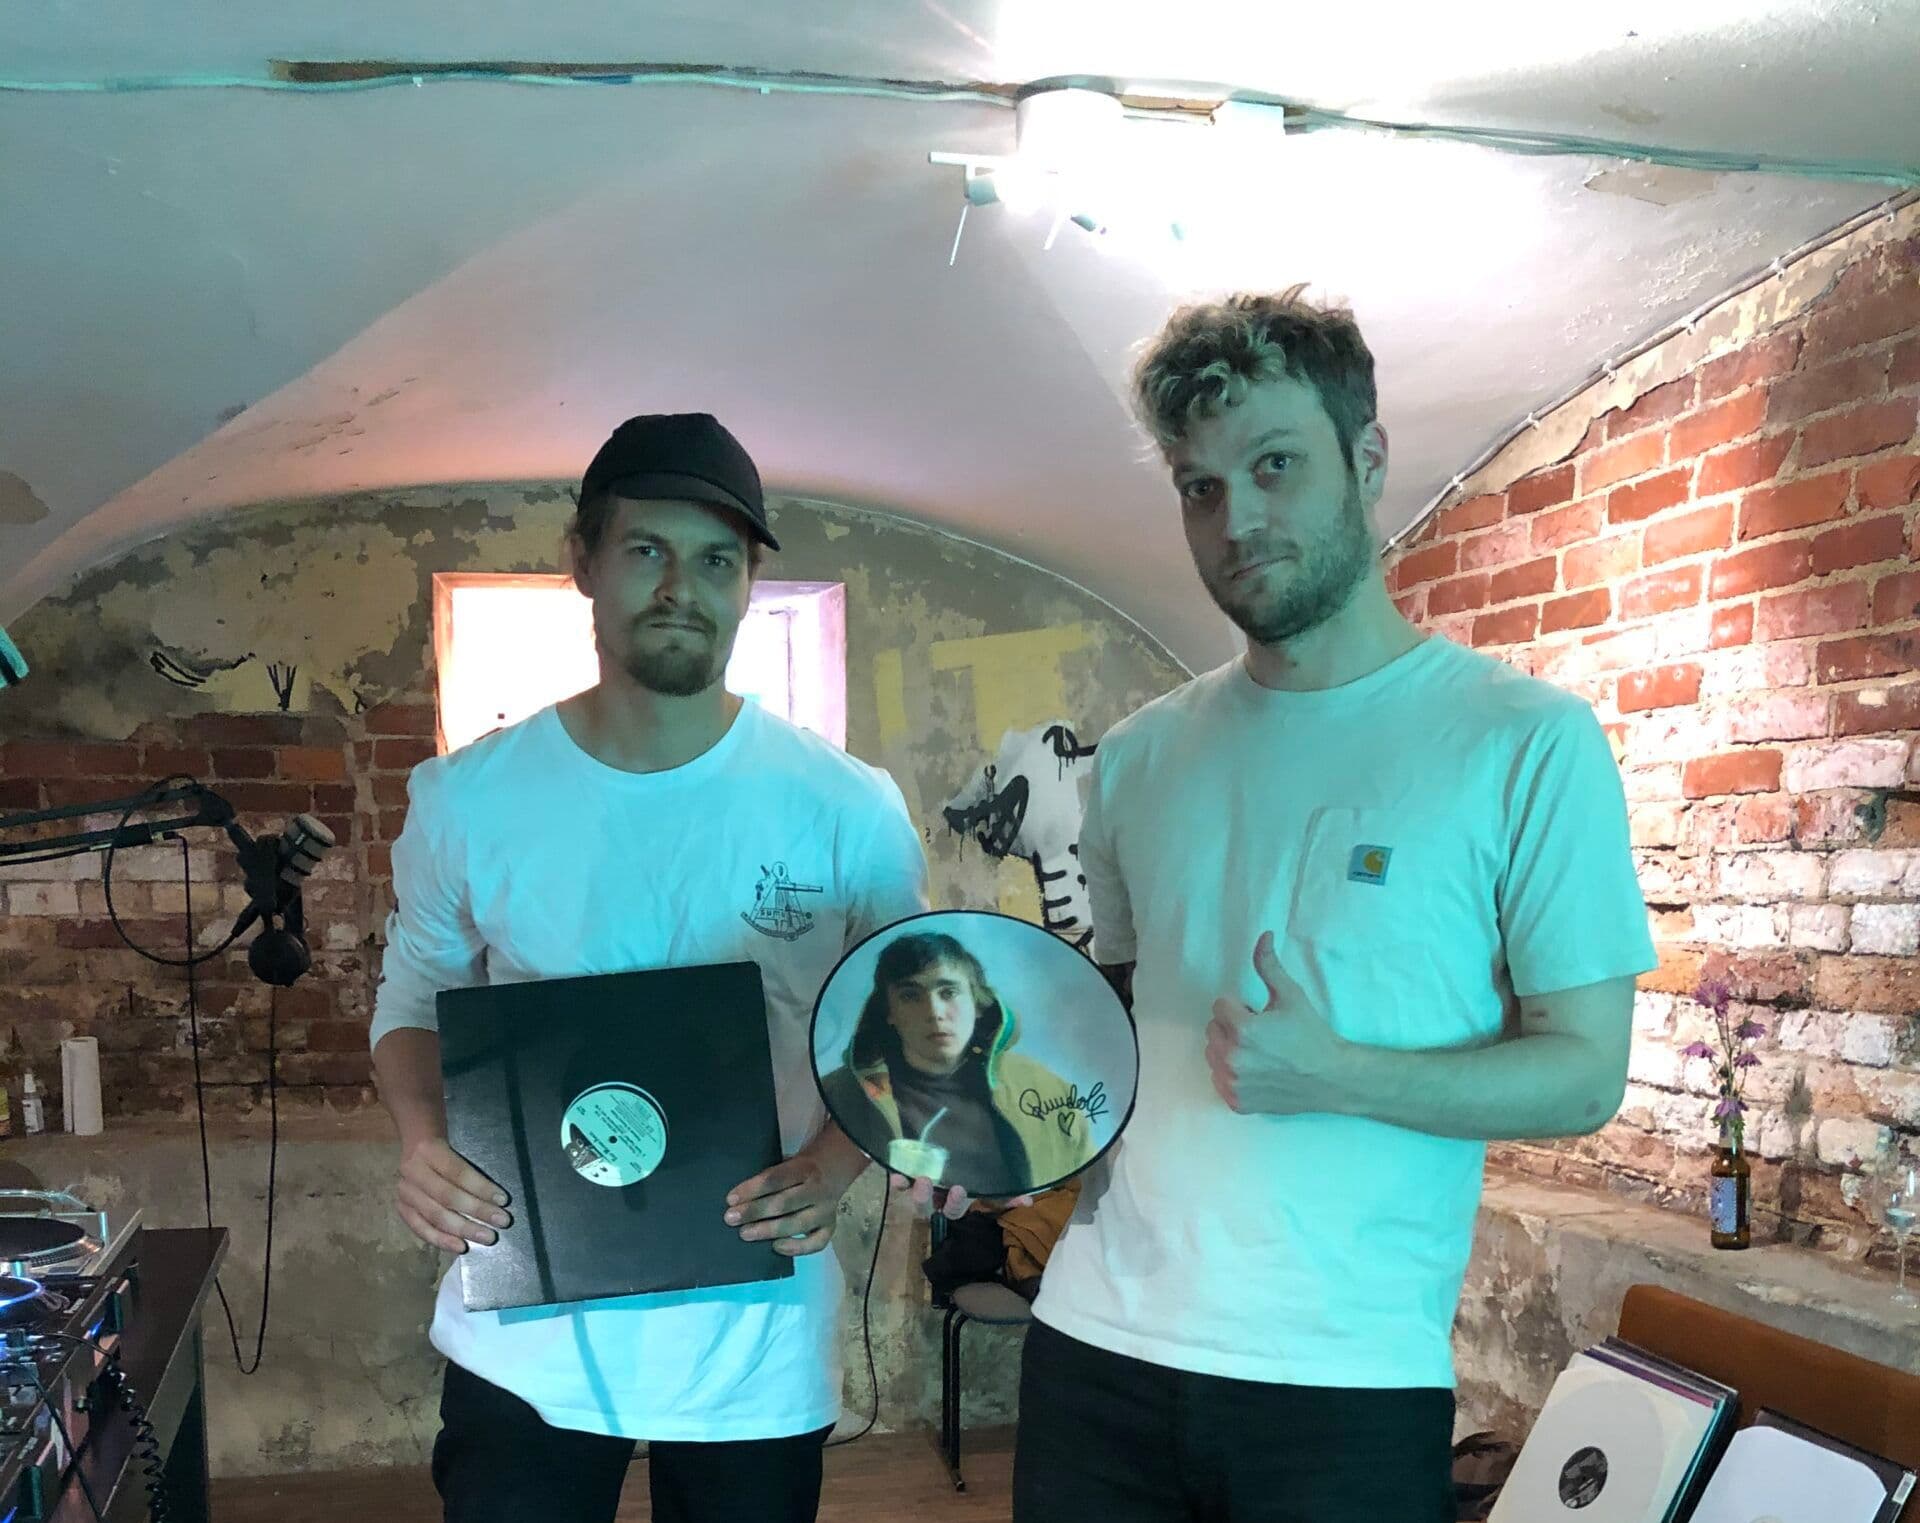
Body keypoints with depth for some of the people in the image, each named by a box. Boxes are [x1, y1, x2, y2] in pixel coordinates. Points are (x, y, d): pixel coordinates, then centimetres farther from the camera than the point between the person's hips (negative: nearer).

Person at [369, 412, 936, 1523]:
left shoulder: (848, 811, -8)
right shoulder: (469, 800, -4)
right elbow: (415, 1003, 8)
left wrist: (834, 1168, -17)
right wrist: (424, 1139, -12)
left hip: (758, 1349, 0)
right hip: (526, 1341, 1)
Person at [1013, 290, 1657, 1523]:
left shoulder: (1526, 744, -6)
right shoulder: (1143, 756, 7)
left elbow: (1584, 1074, -7)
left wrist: (1337, 1076, -21)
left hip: (1350, 1377, -3)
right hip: (1097, 1343, 4)